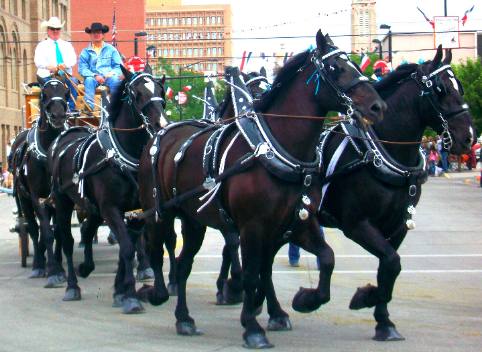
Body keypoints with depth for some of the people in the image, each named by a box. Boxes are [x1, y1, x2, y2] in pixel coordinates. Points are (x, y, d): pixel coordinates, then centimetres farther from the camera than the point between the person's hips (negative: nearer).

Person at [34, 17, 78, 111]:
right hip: (47, 75, -2)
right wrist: (48, 66, -23)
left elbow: (73, 59, 9)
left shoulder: (67, 45, 24)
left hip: (65, 74, 2)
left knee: (73, 82, -30)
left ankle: (72, 109, -30)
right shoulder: (42, 45, 16)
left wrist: (66, 65, -15)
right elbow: (38, 61, 0)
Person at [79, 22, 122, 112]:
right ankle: (89, 107, -45)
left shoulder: (111, 49, 16)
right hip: (93, 77, 0)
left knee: (115, 80, -33)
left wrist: (112, 73, -12)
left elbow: (119, 66, 9)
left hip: (109, 77, 0)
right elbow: (82, 68, 2)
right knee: (89, 80, -34)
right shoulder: (85, 52, 14)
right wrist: (95, 76, -15)